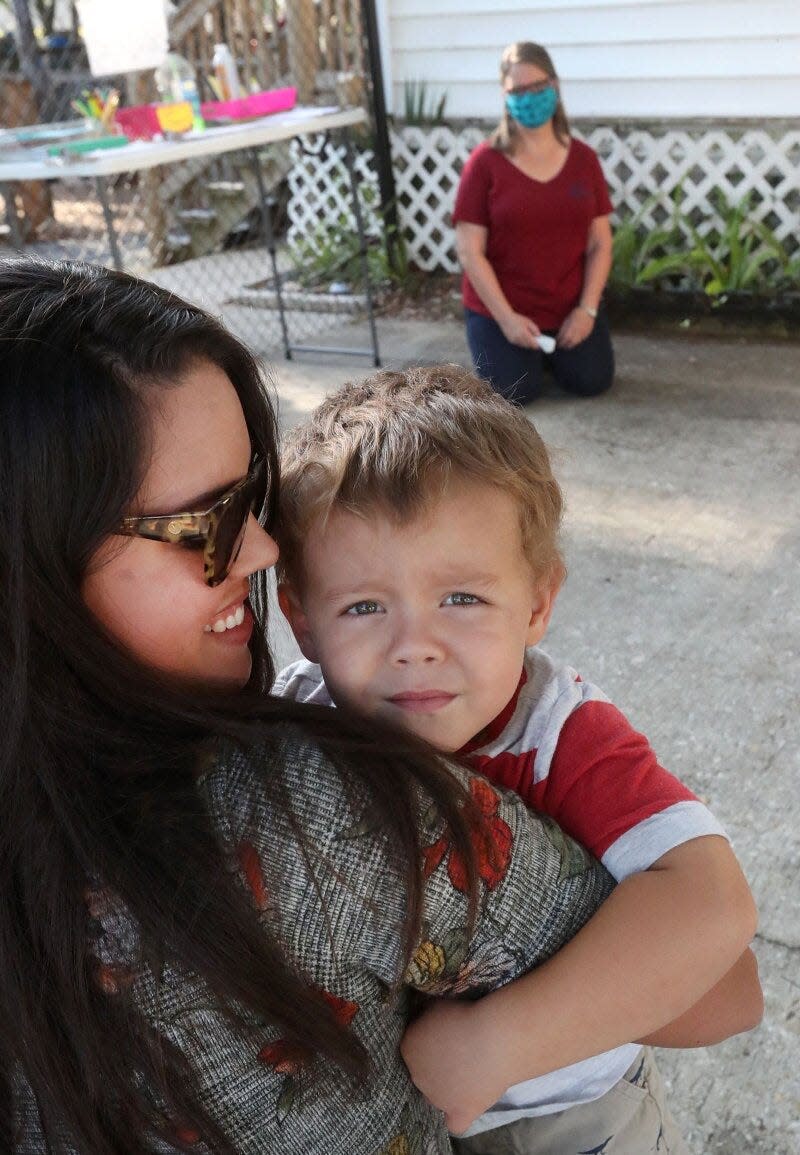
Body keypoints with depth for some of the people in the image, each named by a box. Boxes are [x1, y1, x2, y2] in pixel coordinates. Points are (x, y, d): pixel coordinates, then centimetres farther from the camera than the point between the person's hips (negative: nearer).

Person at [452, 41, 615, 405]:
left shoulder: (583, 158, -1)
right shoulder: (485, 162, -11)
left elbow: (600, 243, 0)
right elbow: (470, 251, -13)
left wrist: (587, 308, -10)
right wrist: (506, 317, -17)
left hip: (570, 307, 3)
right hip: (501, 308, -3)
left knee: (592, 383, -2)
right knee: (515, 393, -10)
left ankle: (549, 350, 31)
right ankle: (518, 348, 25)